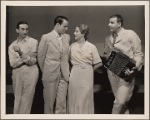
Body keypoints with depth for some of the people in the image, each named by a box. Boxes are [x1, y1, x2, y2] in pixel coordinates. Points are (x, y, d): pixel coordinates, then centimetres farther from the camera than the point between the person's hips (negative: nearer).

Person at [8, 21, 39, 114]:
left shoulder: (33, 42, -1)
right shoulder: (12, 46, 7)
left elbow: (32, 61, -7)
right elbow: (13, 64, -4)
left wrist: (21, 53, -21)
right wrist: (27, 56, -13)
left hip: (30, 73, -3)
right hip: (17, 74, 3)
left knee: (27, 100, -4)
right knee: (17, 99, 10)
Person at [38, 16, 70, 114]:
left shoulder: (67, 37, 7)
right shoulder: (46, 37, -5)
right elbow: (41, 57, 1)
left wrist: (66, 71, 12)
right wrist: (45, 72, 8)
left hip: (64, 75, 3)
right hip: (50, 75, -3)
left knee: (62, 103, 3)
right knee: (49, 102, 7)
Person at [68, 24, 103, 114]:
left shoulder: (91, 47, -4)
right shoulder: (72, 46, 3)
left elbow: (99, 63, -2)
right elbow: (70, 60, 14)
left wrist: (89, 69, 3)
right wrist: (76, 67, 3)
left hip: (86, 76, -2)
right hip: (75, 76, 2)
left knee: (86, 99, 4)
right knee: (74, 99, 5)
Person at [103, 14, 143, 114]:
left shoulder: (131, 34, -3)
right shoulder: (108, 39, 13)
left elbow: (138, 54, -5)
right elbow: (106, 55, 24)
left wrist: (134, 68, -20)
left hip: (126, 73, -5)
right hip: (112, 72, 5)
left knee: (120, 101, -13)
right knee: (123, 103, 10)